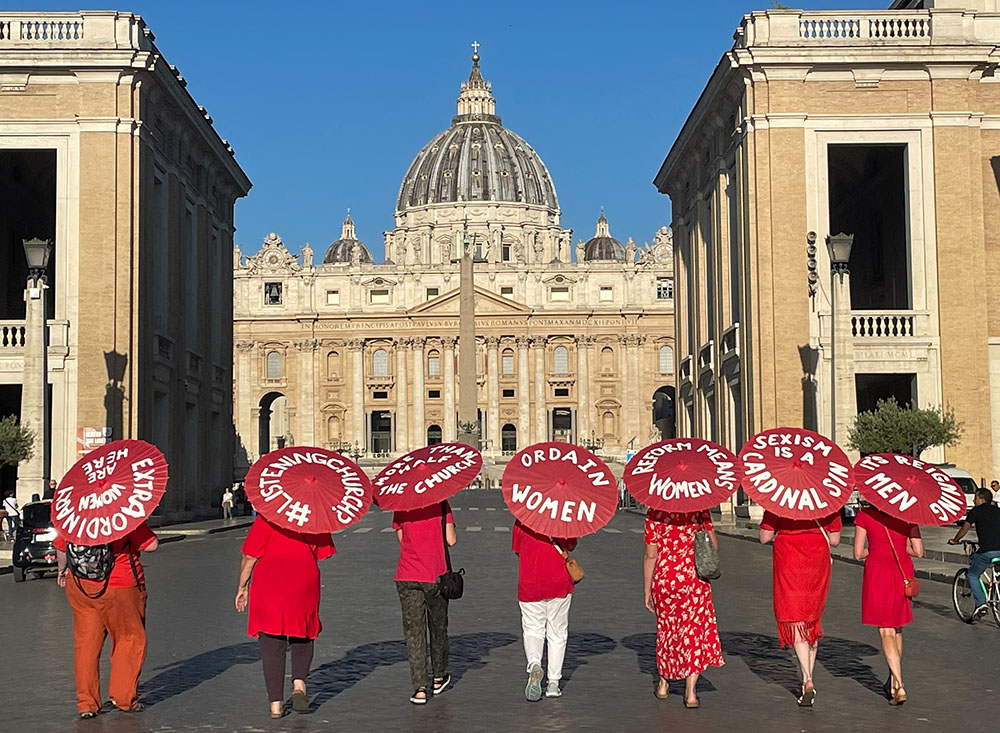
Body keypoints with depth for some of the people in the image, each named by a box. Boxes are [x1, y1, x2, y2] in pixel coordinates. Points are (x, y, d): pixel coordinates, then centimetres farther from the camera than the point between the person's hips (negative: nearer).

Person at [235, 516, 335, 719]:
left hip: (267, 582, -1)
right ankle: (299, 682, -2)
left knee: (271, 644, 5)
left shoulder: (266, 517, 2)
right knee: (303, 636, 21)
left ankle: (276, 704, 2)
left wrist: (242, 587, 11)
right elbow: (322, 554, 11)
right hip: (304, 583, 1)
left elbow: (250, 556, 2)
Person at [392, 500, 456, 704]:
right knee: (438, 627, 18)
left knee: (413, 632, 4)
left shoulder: (400, 507, -1)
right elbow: (451, 540, -6)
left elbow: (401, 540, 7)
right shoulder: (440, 504, -7)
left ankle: (420, 689, -3)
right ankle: (439, 678, 35)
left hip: (407, 578, 1)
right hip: (436, 576, 0)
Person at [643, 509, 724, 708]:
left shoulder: (655, 513, -7)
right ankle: (690, 693, 1)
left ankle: (663, 684, 30)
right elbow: (714, 546, -3)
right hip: (695, 579, -1)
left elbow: (651, 555, -6)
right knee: (695, 628, 6)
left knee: (666, 627, 19)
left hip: (664, 579, 1)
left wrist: (647, 589, 1)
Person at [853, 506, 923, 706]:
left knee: (886, 632, 1)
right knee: (896, 629, 20)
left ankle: (899, 687, -11)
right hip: (903, 573, 3)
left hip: (877, 573, -3)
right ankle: (893, 681, 28)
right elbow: (918, 551, -1)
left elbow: (858, 553, -4)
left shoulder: (865, 515, -5)